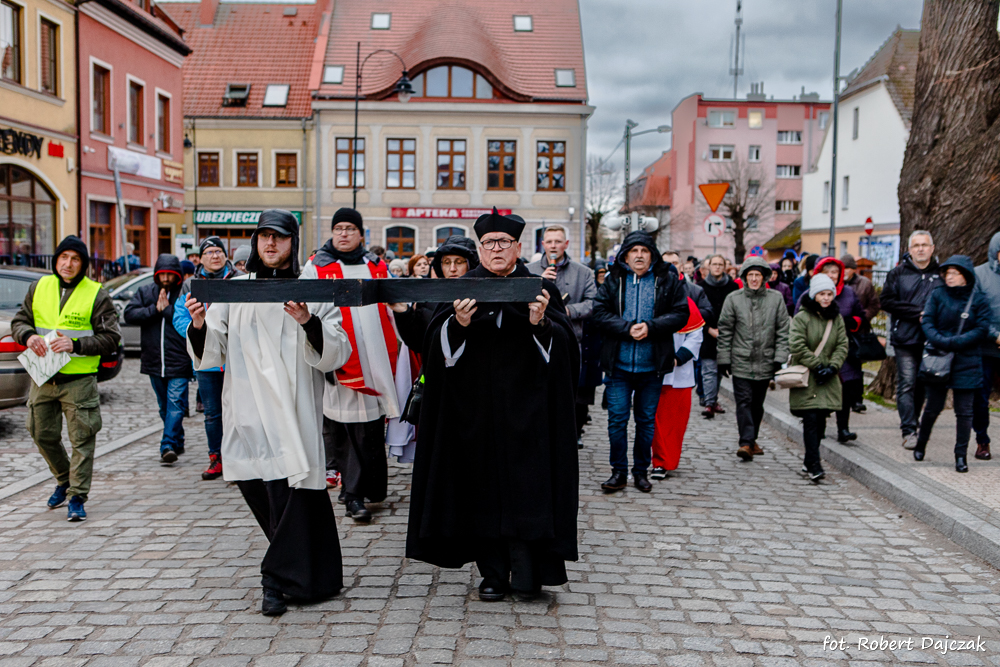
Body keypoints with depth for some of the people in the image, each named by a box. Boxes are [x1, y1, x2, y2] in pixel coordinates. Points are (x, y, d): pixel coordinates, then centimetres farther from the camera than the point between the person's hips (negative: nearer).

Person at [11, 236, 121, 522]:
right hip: (42, 377, 4)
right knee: (43, 435, 14)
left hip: (79, 380, -4)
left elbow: (110, 338, -6)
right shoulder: (39, 287, 9)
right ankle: (64, 480, 36)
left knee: (81, 439, -4)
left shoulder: (97, 294, -3)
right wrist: (28, 336, -9)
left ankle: (77, 498, 5)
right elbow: (19, 320, 14)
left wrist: (76, 344, -19)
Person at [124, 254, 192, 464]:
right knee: (164, 406, 15)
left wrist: (168, 309, -15)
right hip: (154, 360, 5)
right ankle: (177, 443, 29)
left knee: (175, 403, -12)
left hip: (179, 362, -5)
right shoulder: (145, 292, 9)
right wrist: (154, 309, -12)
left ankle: (168, 445, -13)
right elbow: (129, 314, -2)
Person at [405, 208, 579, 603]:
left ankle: (526, 573, 7)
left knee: (525, 486, -2)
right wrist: (459, 323, -22)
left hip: (525, 406, -1)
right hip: (476, 407, 1)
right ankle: (493, 573, 17)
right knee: (483, 487, 5)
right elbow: (441, 344, -3)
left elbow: (563, 345, -5)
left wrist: (540, 323, -24)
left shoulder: (539, 289, 5)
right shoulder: (461, 290, 7)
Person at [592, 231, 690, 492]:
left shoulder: (668, 280, 3)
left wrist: (650, 327, -16)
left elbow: (680, 314, -2)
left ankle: (641, 471, 23)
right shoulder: (613, 280, 4)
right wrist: (628, 328, -17)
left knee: (647, 420, 10)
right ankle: (619, 471, 12)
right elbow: (600, 313, -3)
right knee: (617, 418, 0)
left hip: (652, 366, 0)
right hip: (619, 364, 0)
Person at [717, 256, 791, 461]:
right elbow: (725, 331, 4)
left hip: (765, 363, 2)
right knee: (744, 402, -10)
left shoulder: (776, 298, 4)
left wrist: (780, 358, -2)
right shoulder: (733, 299, 1)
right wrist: (724, 359, 0)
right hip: (741, 362, -2)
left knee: (757, 404, 11)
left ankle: (752, 439, 25)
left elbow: (783, 331, 5)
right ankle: (746, 442, -13)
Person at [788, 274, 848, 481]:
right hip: (806, 378, -5)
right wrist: (817, 366, -14)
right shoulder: (802, 317, -7)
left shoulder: (836, 318, 10)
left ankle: (809, 461, 21)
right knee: (811, 420, -10)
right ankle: (814, 465, -10)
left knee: (820, 420, 8)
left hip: (827, 379, 5)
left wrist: (832, 367, -9)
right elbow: (797, 346, -13)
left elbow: (842, 346, 6)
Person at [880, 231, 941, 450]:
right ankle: (909, 431, -6)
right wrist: (918, 313, -12)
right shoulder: (898, 273, 2)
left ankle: (912, 422, 26)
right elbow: (887, 302, -5)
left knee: (922, 385, 11)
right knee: (907, 384, -6)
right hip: (905, 339, -2)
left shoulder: (941, 274, 7)